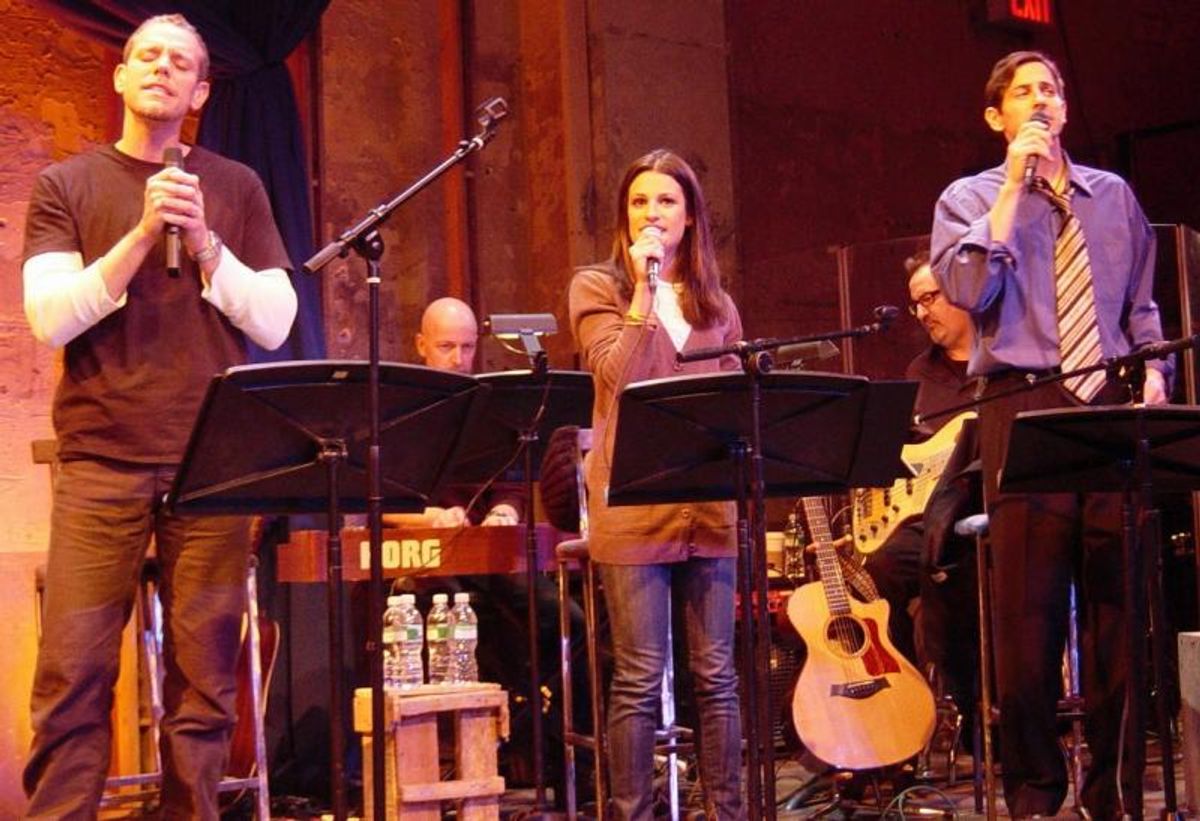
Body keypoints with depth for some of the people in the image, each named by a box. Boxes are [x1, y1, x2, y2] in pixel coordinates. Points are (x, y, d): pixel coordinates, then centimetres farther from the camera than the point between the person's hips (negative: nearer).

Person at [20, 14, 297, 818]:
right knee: (73, 676, -5)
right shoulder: (68, 185, 8)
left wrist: (203, 244, -9)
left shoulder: (236, 187, 11)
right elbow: (50, 317, -4)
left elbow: (275, 323, 4)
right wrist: (142, 235, -14)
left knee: (204, 681, 0)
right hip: (101, 460, -1)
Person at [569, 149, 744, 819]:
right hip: (633, 504, -4)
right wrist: (643, 288, -10)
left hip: (710, 502, 4)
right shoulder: (598, 287, 5)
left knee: (716, 672, 7)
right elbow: (618, 375, -10)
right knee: (640, 677, -3)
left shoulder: (716, 303, 17)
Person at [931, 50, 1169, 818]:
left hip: (1112, 405, 3)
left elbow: (1141, 304, 20)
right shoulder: (972, 198, 7)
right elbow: (968, 291, -12)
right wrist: (1014, 185, -11)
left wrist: (1152, 368, 3)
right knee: (1028, 603, -3)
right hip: (1025, 406, -3)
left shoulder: (1113, 194, 17)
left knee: (1119, 598, 4)